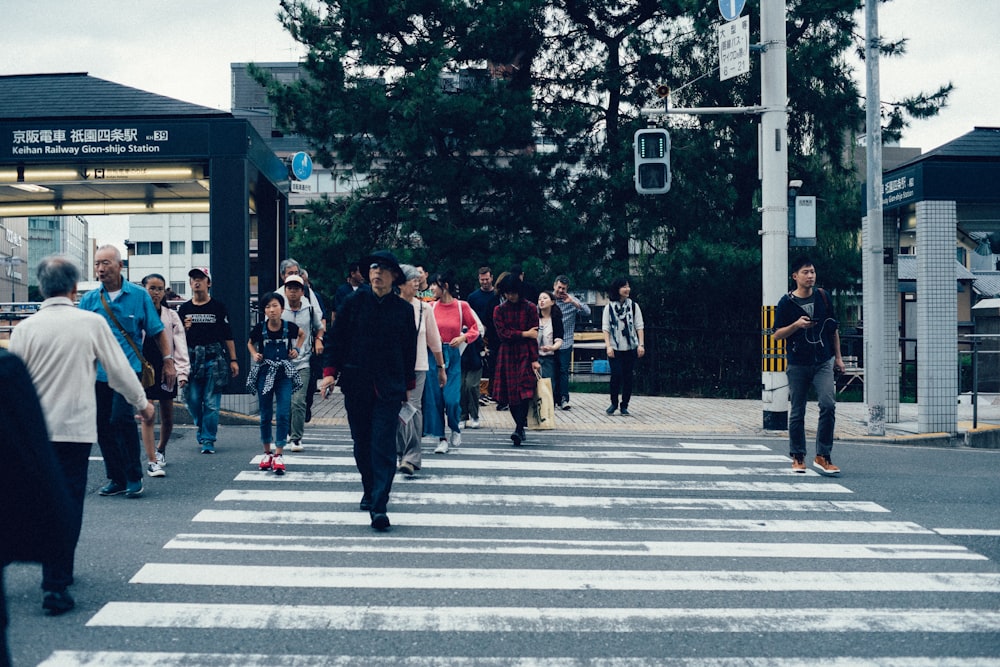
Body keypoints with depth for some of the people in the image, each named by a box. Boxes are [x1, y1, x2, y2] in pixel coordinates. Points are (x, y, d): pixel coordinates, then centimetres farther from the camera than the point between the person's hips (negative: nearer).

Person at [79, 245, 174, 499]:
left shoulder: (139, 295, 2)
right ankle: (116, 478, 21)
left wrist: (168, 361, 0)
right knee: (102, 425, 6)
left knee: (121, 418, -19)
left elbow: (158, 331, 6)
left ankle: (134, 477, -5)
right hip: (98, 371, 4)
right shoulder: (89, 300, 7)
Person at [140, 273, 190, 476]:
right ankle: (152, 462, -9)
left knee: (167, 418, 10)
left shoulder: (171, 316, 6)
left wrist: (182, 371, -9)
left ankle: (161, 450, 36)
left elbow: (180, 345, 1)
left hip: (165, 370, 2)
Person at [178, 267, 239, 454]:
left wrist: (233, 360, 2)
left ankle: (208, 440, 3)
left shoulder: (218, 307, 4)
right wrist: (184, 329, -8)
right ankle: (202, 427, 29)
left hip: (214, 358, -2)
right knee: (192, 399, 2)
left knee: (211, 402, -3)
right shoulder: (184, 308, 10)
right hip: (191, 358, 3)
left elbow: (228, 335, 5)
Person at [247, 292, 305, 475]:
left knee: (283, 414, -9)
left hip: (285, 374, -1)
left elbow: (302, 334, 17)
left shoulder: (289, 327, -6)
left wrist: (297, 350, 4)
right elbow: (250, 343, 15)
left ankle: (279, 455, -5)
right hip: (264, 373, 1)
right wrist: (254, 355, -3)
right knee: (265, 415, 8)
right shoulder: (260, 329, -6)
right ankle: (267, 453, 22)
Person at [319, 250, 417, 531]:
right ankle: (369, 490, 32)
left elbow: (409, 350, 10)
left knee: (383, 444, -10)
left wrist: (408, 387, 11)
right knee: (362, 443, 12)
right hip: (356, 385, 2)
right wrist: (329, 372, -5)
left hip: (389, 387, -1)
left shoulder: (403, 309, 3)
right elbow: (336, 339, 5)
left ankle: (379, 506, -12)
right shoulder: (354, 303, 3)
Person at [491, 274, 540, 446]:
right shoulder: (499, 310, 7)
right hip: (508, 354, 3)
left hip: (525, 354, -2)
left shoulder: (530, 308, 1)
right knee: (511, 393, 2)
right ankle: (521, 428, 14)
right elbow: (502, 333, -4)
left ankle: (519, 430, -16)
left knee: (525, 391, -14)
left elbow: (534, 336, -3)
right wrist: (524, 334, -9)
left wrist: (534, 360, -8)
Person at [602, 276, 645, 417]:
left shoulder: (634, 306, 6)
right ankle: (614, 403, 11)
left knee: (628, 376, 2)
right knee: (616, 375, -9)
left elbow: (639, 327, 5)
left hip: (631, 347, 2)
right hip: (615, 348, -2)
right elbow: (605, 328, 0)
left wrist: (641, 344, -4)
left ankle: (624, 406, 12)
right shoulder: (609, 307, 2)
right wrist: (608, 346, -9)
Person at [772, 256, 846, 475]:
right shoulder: (786, 303, -2)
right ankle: (798, 457, 19)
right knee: (797, 413, 5)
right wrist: (796, 325, -17)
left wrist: (838, 357, 14)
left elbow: (833, 328, 16)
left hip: (823, 362, 2)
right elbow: (777, 334, 0)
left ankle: (822, 456, -7)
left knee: (828, 404, -14)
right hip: (798, 364, -1)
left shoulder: (823, 297, 7)